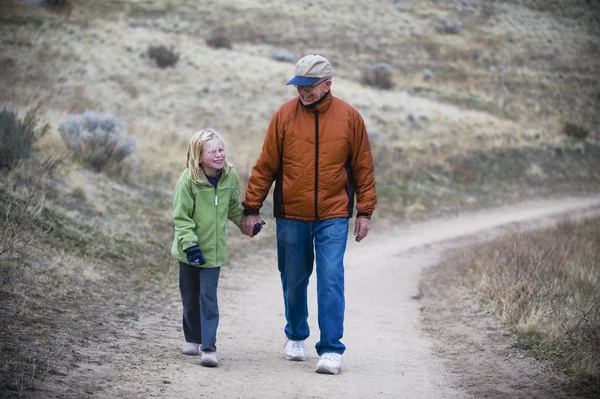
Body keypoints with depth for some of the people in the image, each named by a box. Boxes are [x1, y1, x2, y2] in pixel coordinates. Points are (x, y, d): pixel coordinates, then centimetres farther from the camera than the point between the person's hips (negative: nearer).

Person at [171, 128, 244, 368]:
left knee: (208, 297, -5)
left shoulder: (230, 177, -5)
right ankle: (192, 338, 32)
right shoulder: (188, 180, -16)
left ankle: (209, 348, -6)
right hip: (190, 251, -1)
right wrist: (189, 244, -20)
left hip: (214, 249, 1)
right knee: (190, 298, 12)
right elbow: (181, 216, -13)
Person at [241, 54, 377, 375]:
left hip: (333, 217, -1)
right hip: (290, 216, 1)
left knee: (331, 280, -8)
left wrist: (365, 212, 3)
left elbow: (363, 168, 5)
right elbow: (265, 166, 2)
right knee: (293, 280, 12)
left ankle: (331, 350, -5)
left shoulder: (349, 118, -1)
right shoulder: (284, 115, -2)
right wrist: (251, 208, 0)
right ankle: (295, 337, 34)